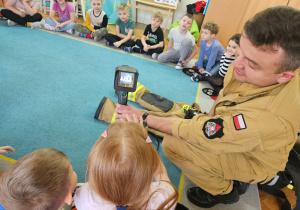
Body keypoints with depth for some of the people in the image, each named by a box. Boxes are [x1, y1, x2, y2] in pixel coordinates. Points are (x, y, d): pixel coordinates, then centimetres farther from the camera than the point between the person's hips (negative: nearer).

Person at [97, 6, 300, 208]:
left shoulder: (267, 117, -42)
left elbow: (194, 132, -33)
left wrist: (143, 117, -24)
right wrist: (210, 121, -7)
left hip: (253, 160, -6)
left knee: (173, 144, -23)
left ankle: (223, 190, 4)